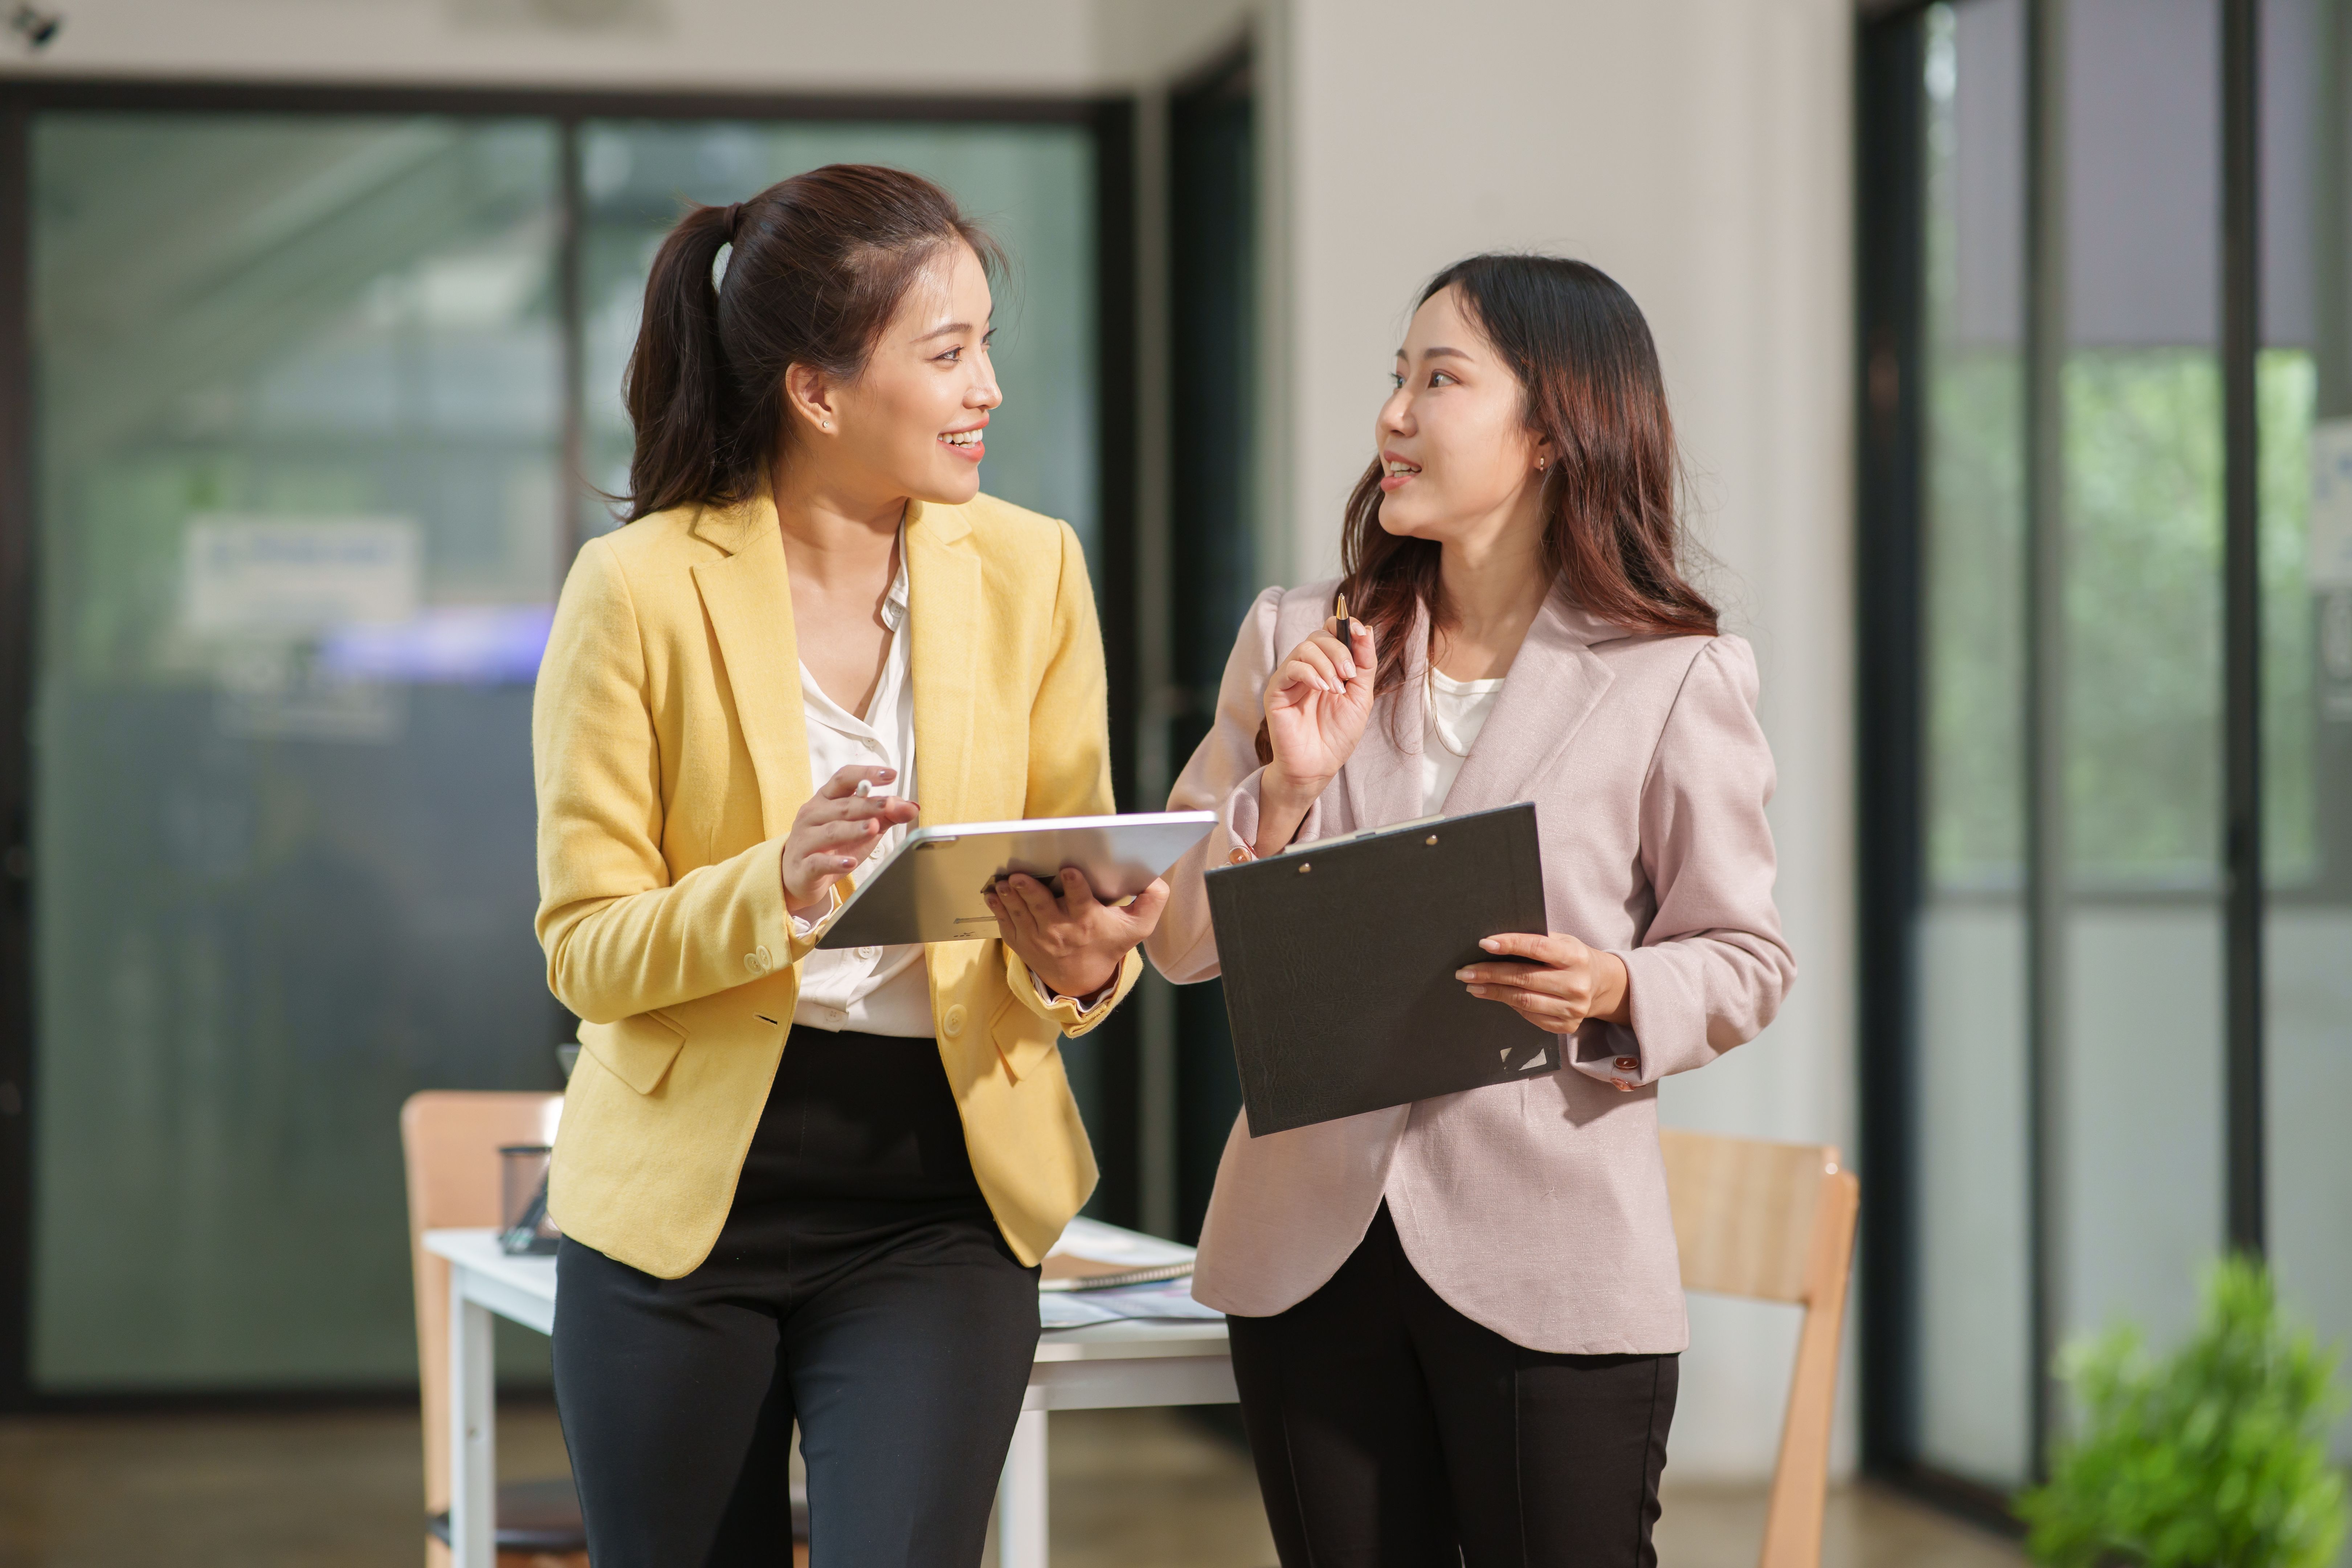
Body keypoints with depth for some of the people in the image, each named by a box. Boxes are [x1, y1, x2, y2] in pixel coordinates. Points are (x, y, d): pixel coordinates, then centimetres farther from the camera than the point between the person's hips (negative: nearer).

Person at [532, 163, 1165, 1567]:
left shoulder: (1028, 571, 3)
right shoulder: (644, 589, -6)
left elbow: (1091, 885, 7)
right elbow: (586, 947, -7)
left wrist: (1079, 961, -17)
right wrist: (773, 890, -26)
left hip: (938, 1198, 1)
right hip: (687, 1195, -1)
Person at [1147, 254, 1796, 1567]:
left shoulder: (1675, 679, -3)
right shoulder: (1297, 642, 7)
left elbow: (1748, 959, 1)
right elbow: (1181, 942, 5)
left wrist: (1612, 994, -18)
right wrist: (1285, 792, -11)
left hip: (1550, 1261, -3)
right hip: (1311, 1248, 4)